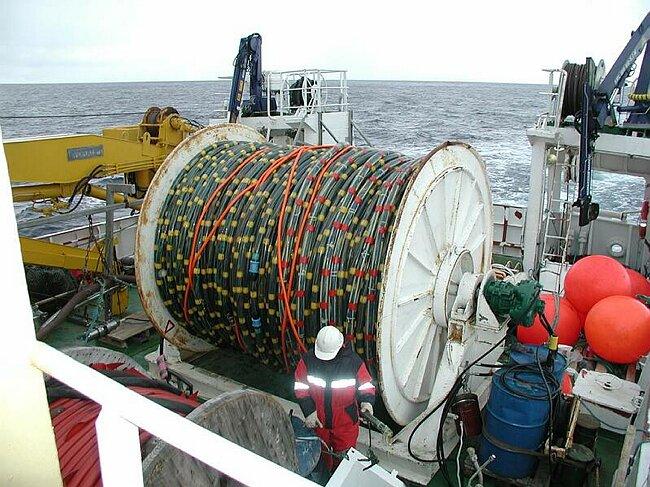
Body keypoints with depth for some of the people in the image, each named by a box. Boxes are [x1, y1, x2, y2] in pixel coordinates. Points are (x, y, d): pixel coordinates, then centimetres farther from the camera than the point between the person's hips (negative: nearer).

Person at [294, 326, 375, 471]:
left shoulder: (354, 362, -18)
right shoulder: (308, 359, -15)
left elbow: (366, 385, -7)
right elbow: (300, 388, -7)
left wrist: (367, 401, -27)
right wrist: (309, 412, -14)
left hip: (345, 424, -2)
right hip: (318, 421, 2)